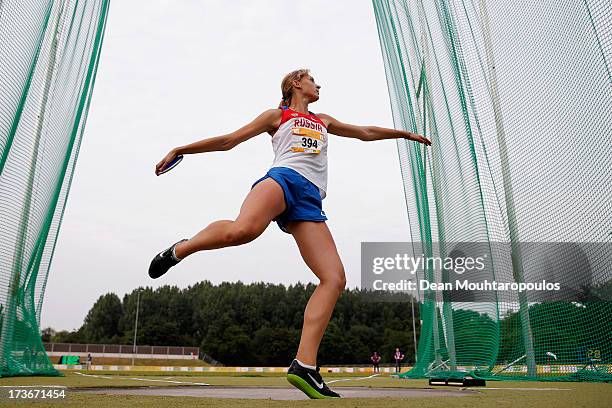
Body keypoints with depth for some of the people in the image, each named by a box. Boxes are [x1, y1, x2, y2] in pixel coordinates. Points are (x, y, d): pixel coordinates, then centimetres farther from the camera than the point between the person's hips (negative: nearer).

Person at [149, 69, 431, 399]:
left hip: (309, 201, 5)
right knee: (243, 229, -40)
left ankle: (304, 366, -16)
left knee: (334, 278, -15)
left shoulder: (324, 121, 37)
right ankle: (179, 250, -13)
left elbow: (366, 133, 47)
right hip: (283, 178, -5)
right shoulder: (276, 116, 23)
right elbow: (228, 141, 20)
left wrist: (405, 133, 53)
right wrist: (180, 150, 15)